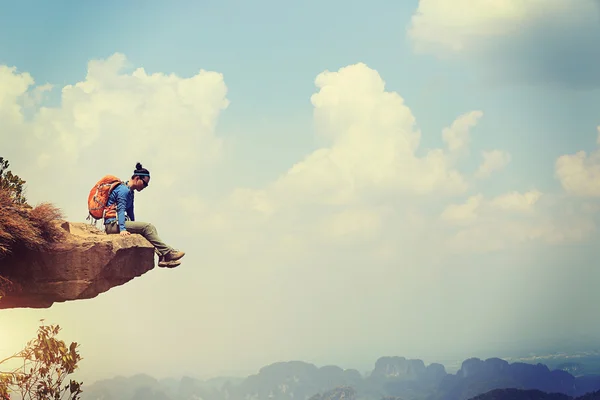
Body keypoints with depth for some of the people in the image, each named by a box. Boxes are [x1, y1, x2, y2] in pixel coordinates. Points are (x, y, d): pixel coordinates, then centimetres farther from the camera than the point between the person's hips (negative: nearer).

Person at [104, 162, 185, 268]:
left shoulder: (130, 192, 22)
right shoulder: (124, 190, -10)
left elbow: (130, 212, 26)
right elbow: (121, 210, -21)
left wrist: (135, 229, 24)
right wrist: (122, 229, -31)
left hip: (116, 225, 10)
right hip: (113, 224, -10)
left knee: (150, 228, 3)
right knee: (147, 227, -20)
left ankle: (163, 257, -10)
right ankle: (168, 253, -19)